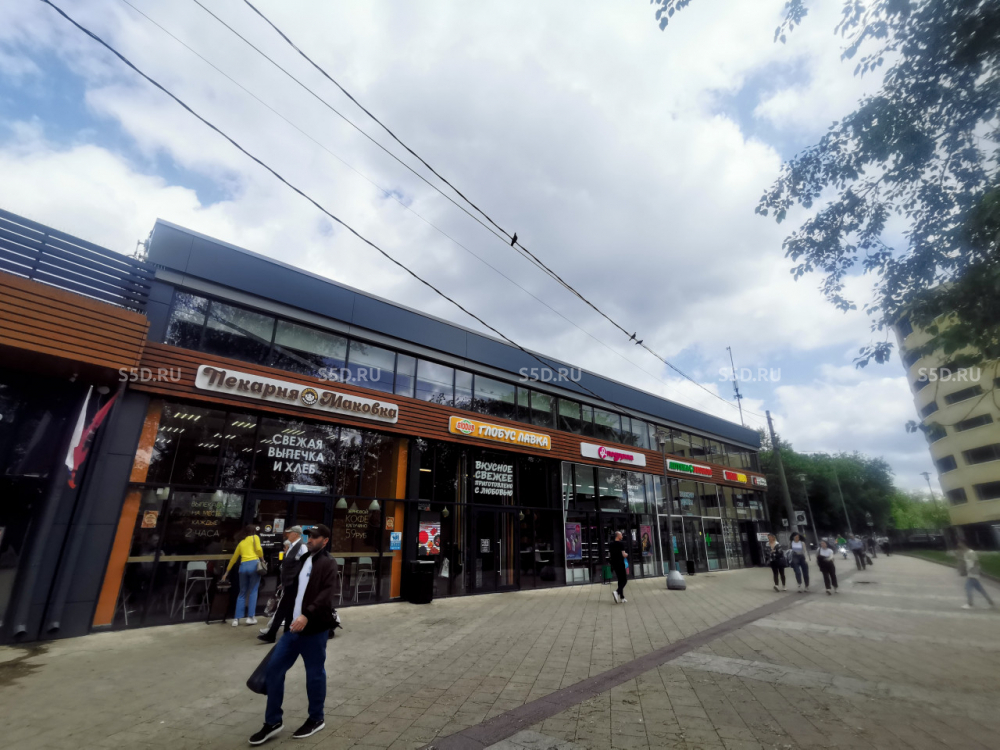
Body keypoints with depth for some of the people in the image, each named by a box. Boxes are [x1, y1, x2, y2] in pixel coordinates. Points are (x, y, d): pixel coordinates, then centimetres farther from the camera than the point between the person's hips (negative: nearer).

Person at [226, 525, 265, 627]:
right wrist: (262, 560, 8)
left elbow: (233, 558, 29)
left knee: (242, 593, 14)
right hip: (254, 564, -4)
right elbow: (258, 549, -7)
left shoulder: (241, 543, 24)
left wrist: (227, 571, 40)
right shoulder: (255, 537, 10)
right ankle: (251, 617, 3)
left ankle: (236, 619, 11)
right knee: (253, 592, 4)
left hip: (243, 566, 4)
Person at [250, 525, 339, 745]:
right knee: (273, 669, 8)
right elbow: (294, 590, 21)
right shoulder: (302, 560, 14)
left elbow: (327, 593, -22)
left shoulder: (328, 563, -10)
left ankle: (316, 719, 27)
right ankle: (273, 721, 26)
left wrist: (307, 615, -33)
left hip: (315, 629, -7)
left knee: (314, 674, 7)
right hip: (293, 627, 7)